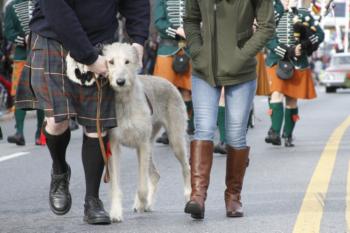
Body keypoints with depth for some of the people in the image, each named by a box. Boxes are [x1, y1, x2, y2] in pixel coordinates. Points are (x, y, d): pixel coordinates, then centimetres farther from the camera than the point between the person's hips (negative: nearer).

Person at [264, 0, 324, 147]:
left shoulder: (304, 15, 7)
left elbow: (319, 34, 4)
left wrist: (305, 45, -14)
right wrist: (287, 52, -19)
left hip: (298, 64, 1)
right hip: (277, 63, -1)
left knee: (292, 100, 5)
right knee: (277, 94, -18)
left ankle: (288, 135, 16)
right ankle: (275, 133, -22)